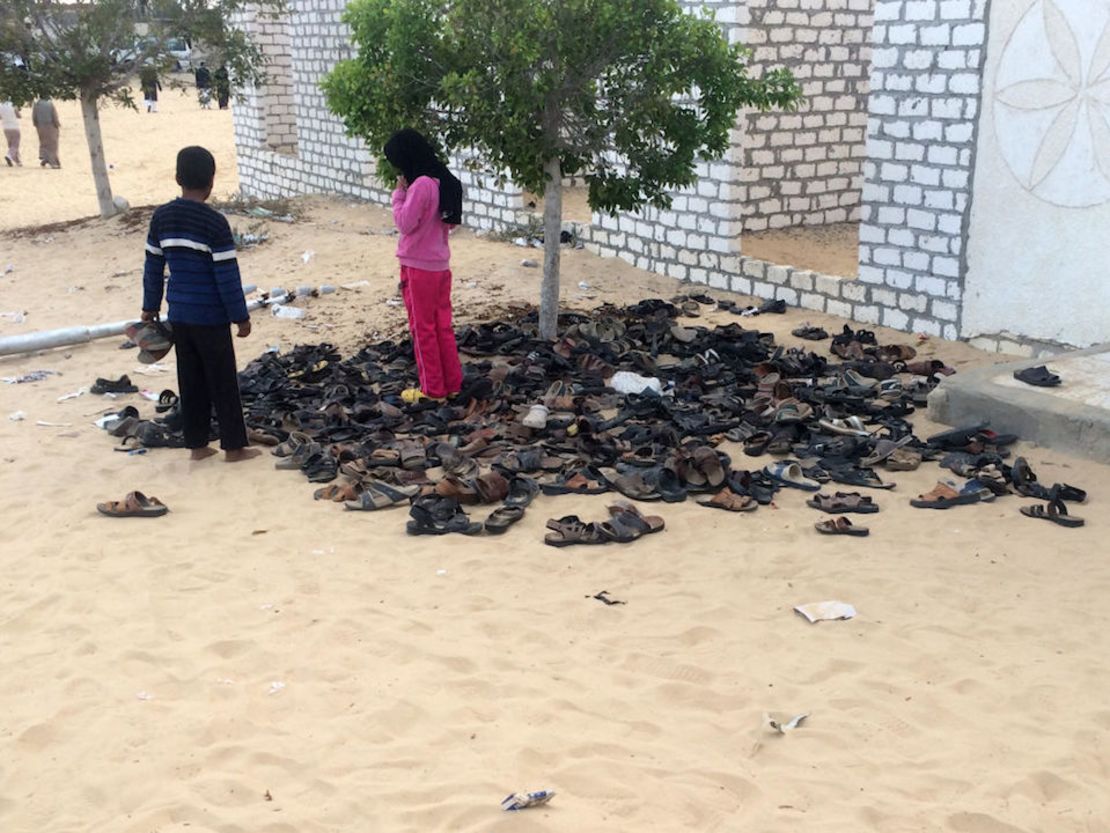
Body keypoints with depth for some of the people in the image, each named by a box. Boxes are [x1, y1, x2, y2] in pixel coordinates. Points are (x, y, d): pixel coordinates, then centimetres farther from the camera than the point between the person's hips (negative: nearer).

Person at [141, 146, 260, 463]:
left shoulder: (161, 217, 0)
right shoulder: (215, 223, -17)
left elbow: (153, 267, 8)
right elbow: (227, 276, -15)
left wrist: (151, 306, 20)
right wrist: (240, 316, -6)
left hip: (179, 315, 5)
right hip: (211, 318, -5)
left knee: (190, 382, 14)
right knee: (223, 383, 5)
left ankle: (196, 445, 20)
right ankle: (234, 446, 13)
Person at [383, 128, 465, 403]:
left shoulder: (421, 184, -20)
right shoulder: (443, 181, 7)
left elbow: (405, 224, -18)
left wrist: (399, 194, -6)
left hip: (419, 267, -8)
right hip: (441, 264, 8)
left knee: (423, 329, 2)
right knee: (443, 326, 14)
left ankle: (432, 389, 8)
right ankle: (452, 383, 19)